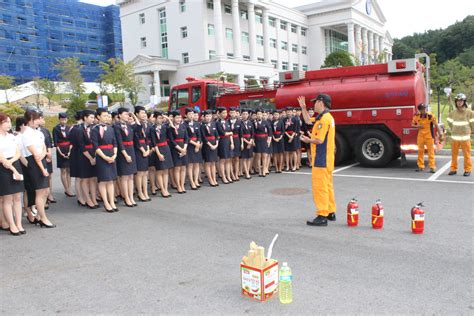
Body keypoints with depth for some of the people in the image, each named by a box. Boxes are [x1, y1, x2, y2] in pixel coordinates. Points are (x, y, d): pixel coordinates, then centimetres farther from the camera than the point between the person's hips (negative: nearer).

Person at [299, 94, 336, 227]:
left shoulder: (324, 119, -19)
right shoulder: (325, 117, 14)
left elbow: (319, 140, -22)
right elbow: (308, 120, 29)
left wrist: (308, 140, -4)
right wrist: (303, 108, 23)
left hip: (321, 159, -10)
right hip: (326, 158, 10)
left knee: (320, 187, -7)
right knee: (327, 186, 16)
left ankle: (322, 216, -4)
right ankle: (331, 212, 24)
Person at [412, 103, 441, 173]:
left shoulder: (430, 116, -11)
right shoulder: (417, 116, 0)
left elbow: (436, 125, -7)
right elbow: (412, 124, 11)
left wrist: (439, 134, -9)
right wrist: (417, 126, -10)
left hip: (429, 136, -4)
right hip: (420, 136, 4)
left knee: (431, 151, -2)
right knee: (420, 151, 9)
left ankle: (432, 167, 2)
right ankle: (421, 166, 18)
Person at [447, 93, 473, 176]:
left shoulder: (469, 112, -3)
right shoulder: (452, 113, 4)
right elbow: (449, 122, 20)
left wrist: (468, 131, 9)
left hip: (465, 137, -2)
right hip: (454, 137, 3)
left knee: (466, 154, 1)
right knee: (454, 154, 6)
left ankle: (467, 170, 10)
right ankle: (453, 169, 15)